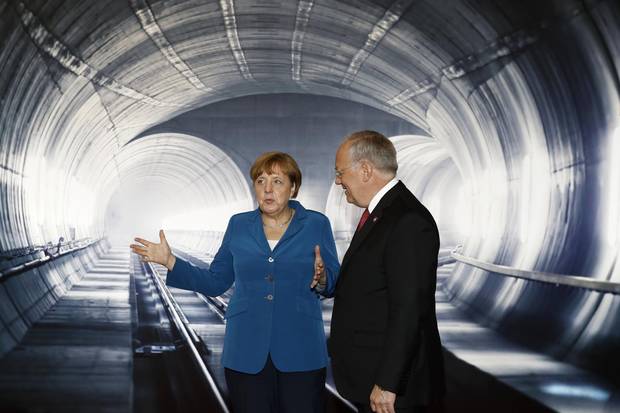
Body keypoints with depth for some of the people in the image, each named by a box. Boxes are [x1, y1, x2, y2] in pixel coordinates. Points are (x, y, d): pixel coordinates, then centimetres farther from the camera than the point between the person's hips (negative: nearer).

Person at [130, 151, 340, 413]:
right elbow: (216, 282, 10)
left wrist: (320, 279, -20)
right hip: (246, 352, 2)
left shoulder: (316, 224, 1)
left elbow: (333, 285, 2)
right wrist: (170, 262, 2)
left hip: (301, 352, -1)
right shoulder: (239, 225, 7)